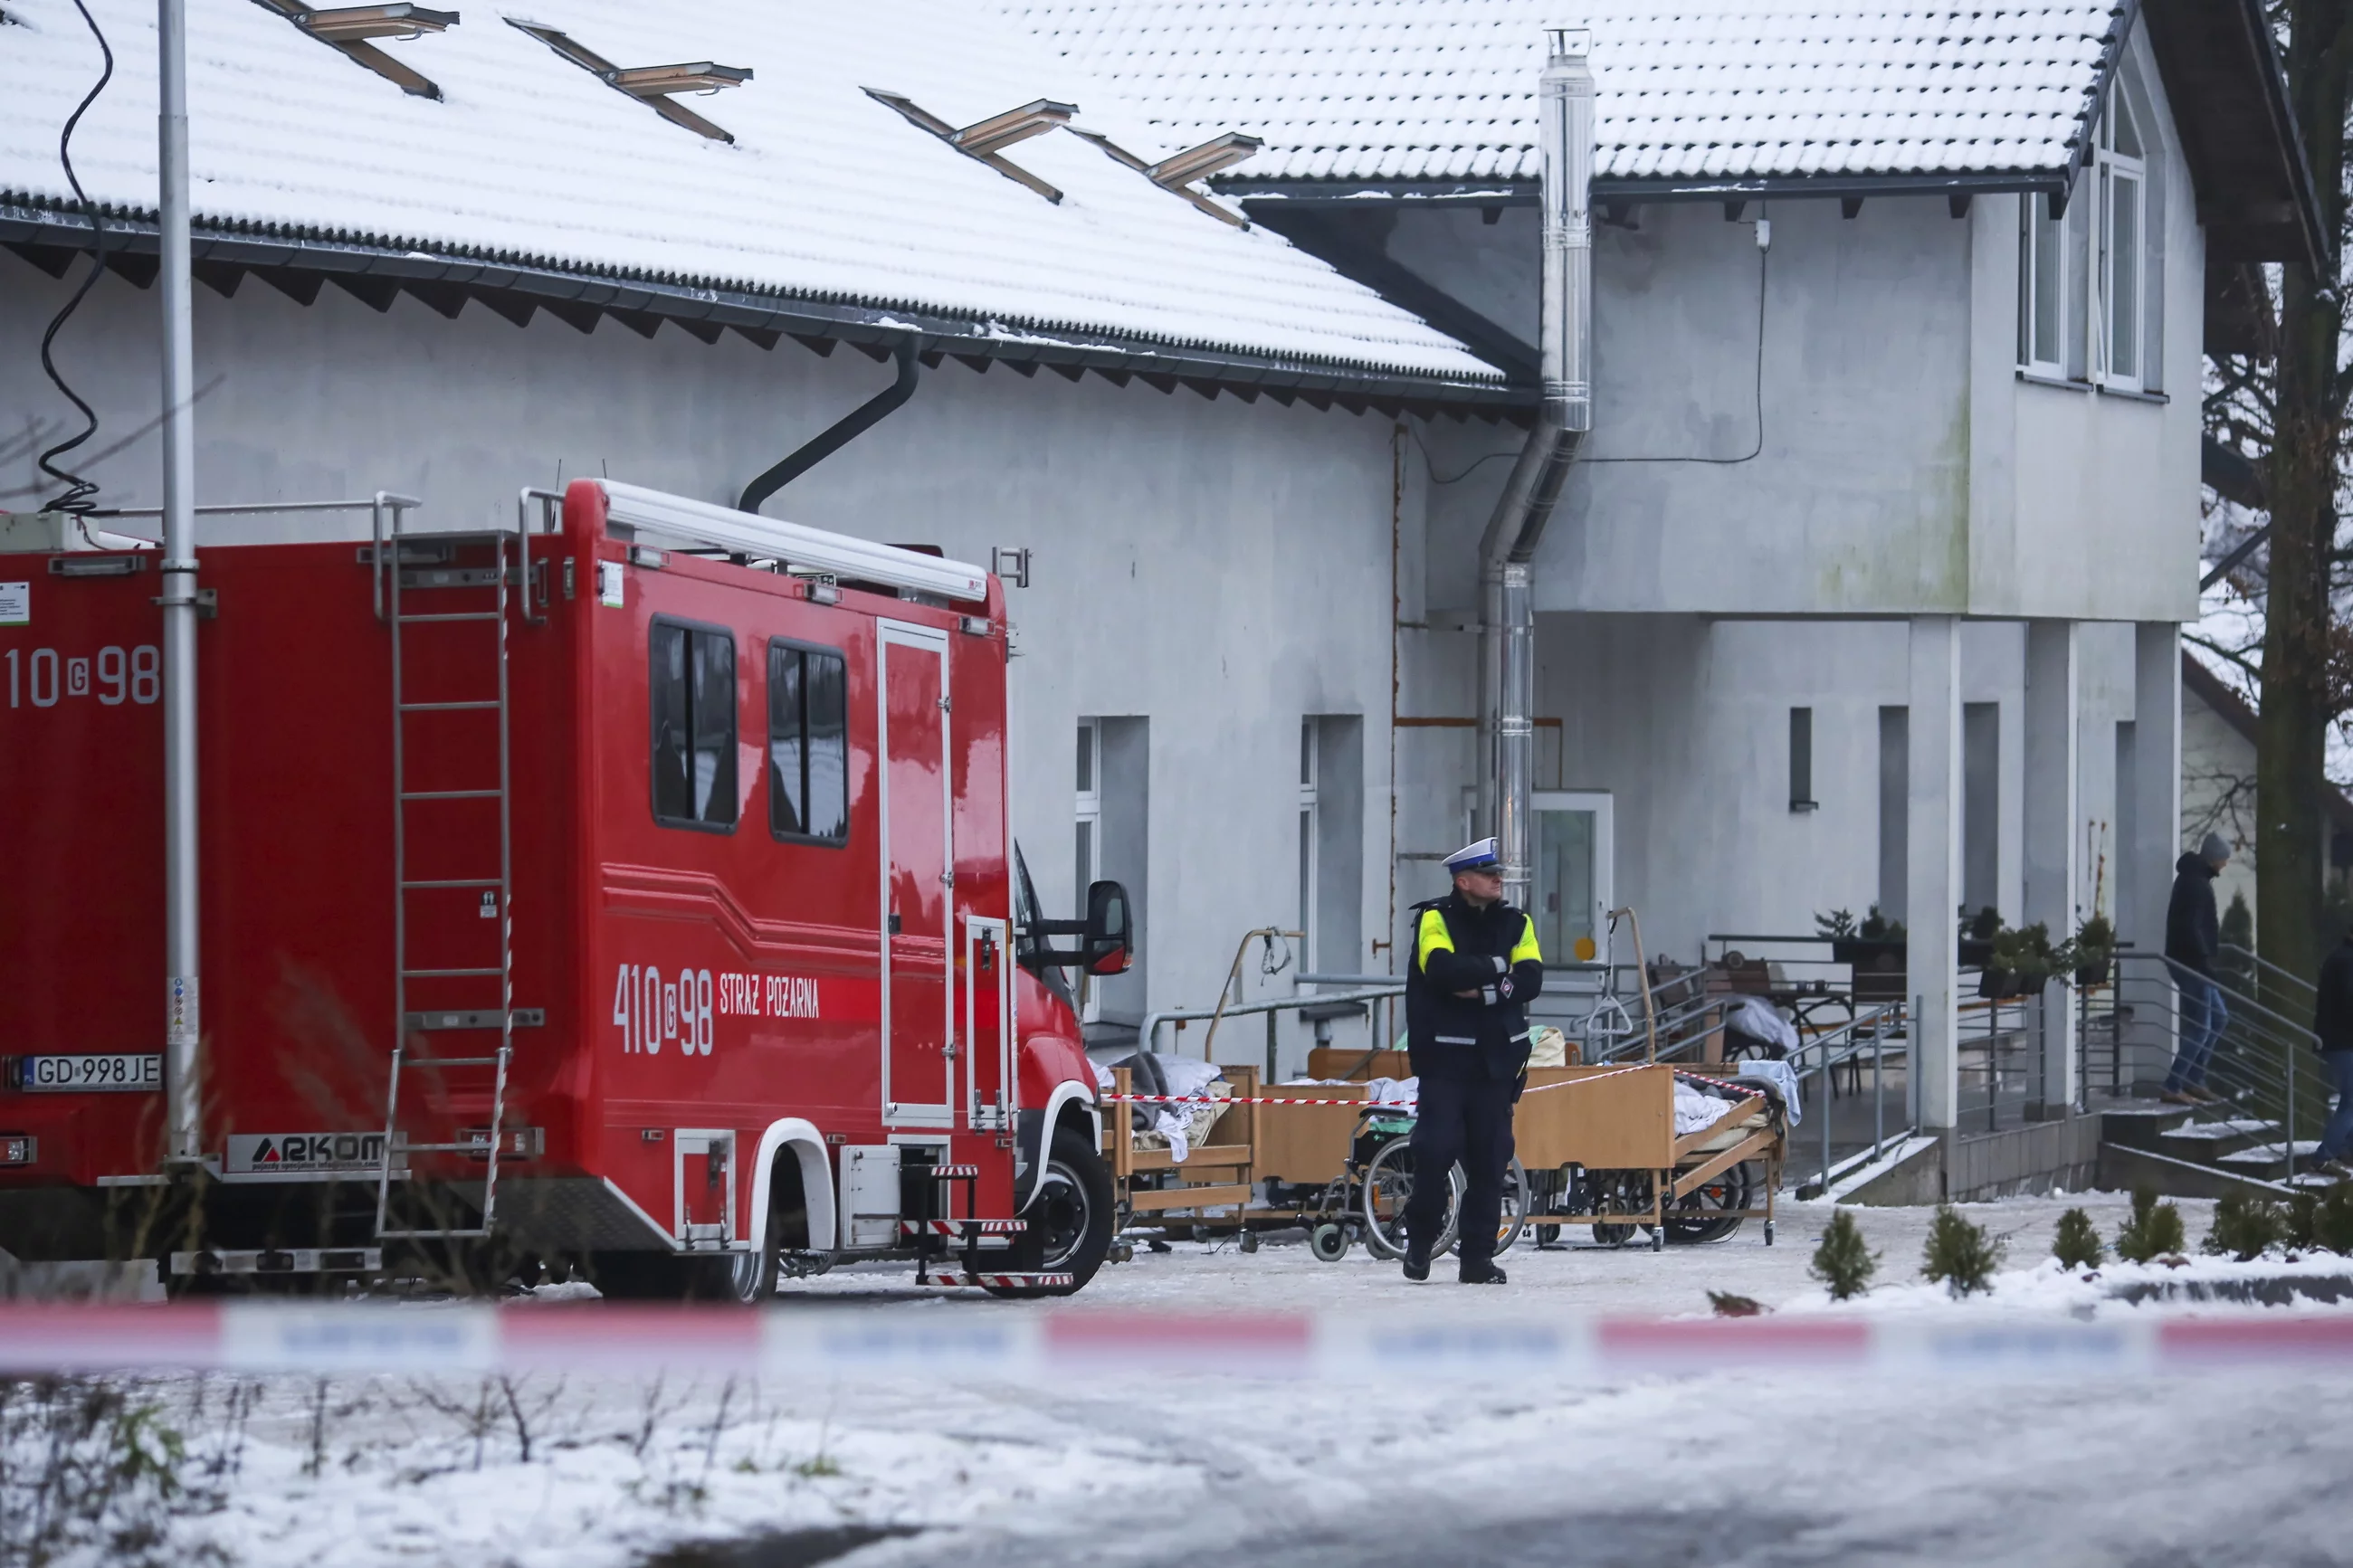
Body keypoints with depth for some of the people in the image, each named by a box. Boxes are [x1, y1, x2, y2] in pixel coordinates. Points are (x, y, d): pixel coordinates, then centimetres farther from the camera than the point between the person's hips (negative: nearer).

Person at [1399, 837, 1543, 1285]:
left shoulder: (1516, 924, 9)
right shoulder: (1434, 920, -3)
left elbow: (1531, 980, -4)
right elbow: (1442, 969, -21)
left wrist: (1484, 991, -17)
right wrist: (1495, 967, -11)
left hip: (1497, 1058, 4)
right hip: (1444, 1058, -4)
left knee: (1490, 1159, 2)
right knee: (1436, 1148, -10)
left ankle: (1478, 1256, 7)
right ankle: (1419, 1241, 10)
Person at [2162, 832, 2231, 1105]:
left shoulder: (2194, 878, 15)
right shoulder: (2196, 882, -17)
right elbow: (2191, 928, -24)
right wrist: (2205, 961, -24)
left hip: (2190, 961, 11)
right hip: (2192, 961, -11)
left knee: (2218, 1017, 17)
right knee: (2200, 1027, -7)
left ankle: (2193, 1081, 18)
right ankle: (2172, 1088, -8)